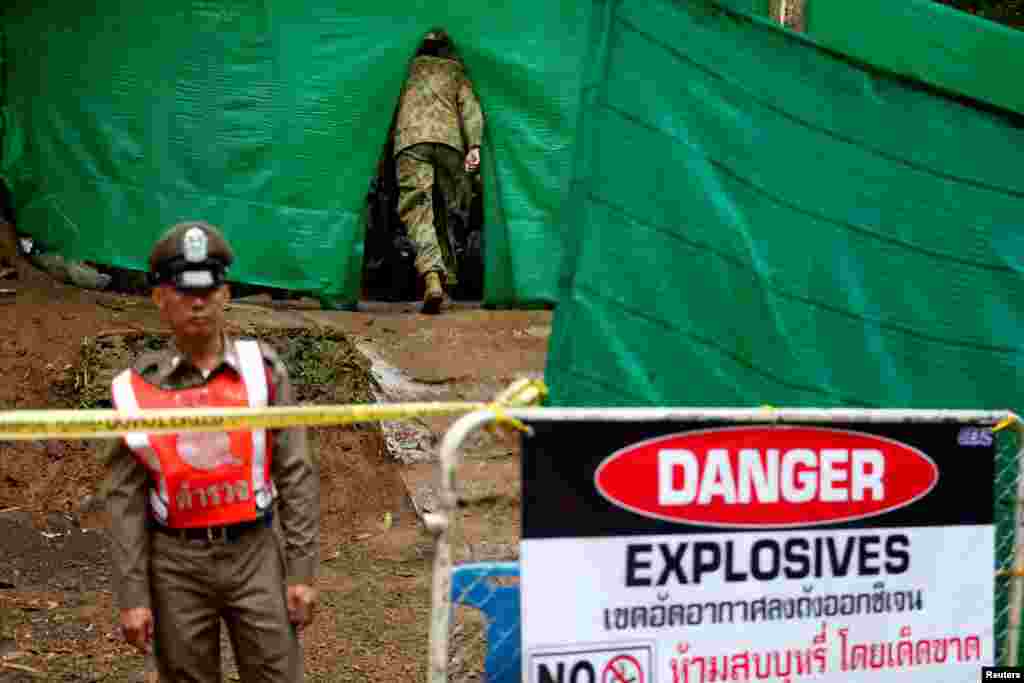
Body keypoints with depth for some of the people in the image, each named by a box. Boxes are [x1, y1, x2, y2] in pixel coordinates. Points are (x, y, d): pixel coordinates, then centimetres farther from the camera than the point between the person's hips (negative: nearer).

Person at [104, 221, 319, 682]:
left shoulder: (262, 369, -3)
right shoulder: (136, 388, -3)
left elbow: (296, 476, -2)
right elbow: (125, 498, -1)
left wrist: (302, 572, -5)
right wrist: (132, 595, -5)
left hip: (254, 553, 0)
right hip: (176, 562, 0)